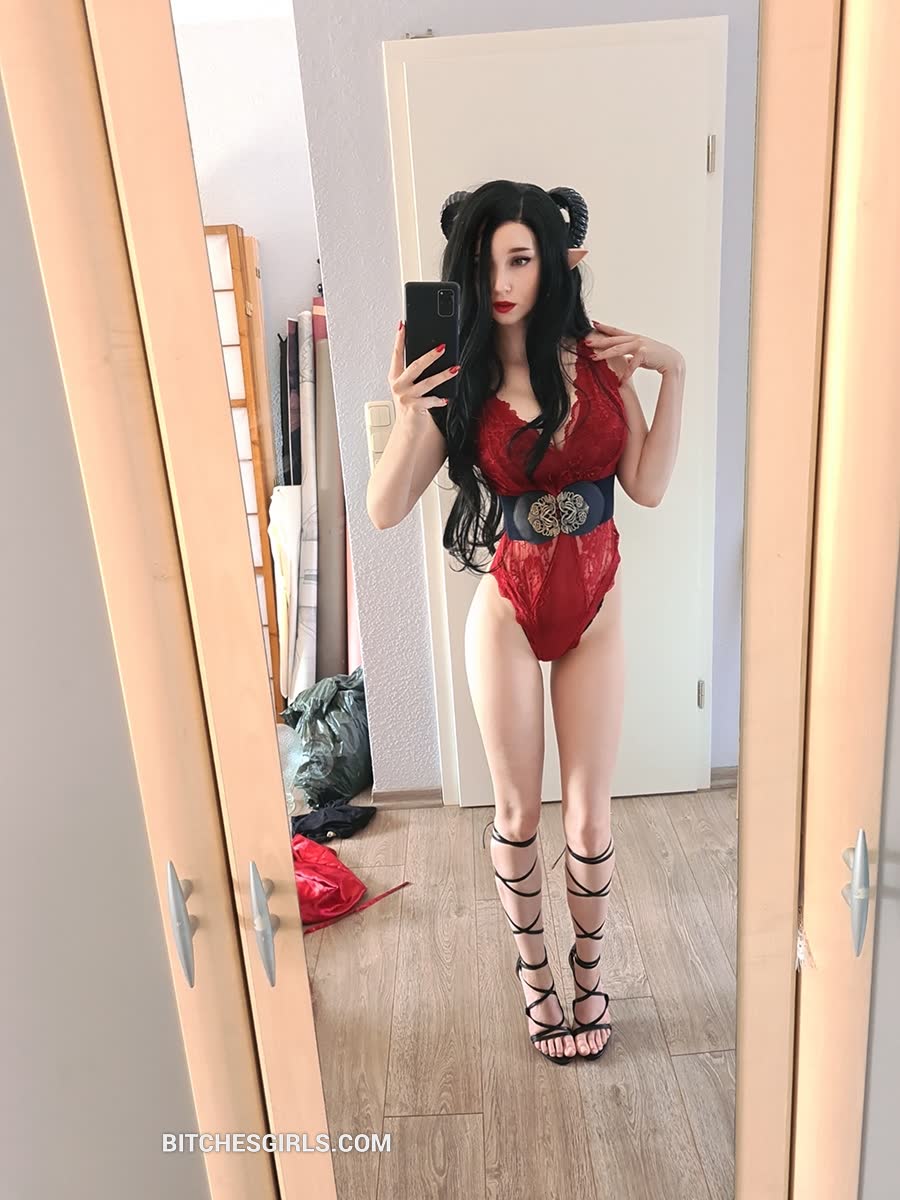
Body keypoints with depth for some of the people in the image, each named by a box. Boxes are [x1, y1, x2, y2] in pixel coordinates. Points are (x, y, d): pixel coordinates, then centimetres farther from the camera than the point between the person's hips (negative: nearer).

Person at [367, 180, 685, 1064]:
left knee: (588, 818, 9)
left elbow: (647, 486, -4)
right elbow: (385, 511, -13)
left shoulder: (599, 355, -4)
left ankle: (588, 967, 36)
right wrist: (408, 415, -27)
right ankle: (532, 968, 39)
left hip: (595, 612, 1)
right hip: (508, 611, -1)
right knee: (517, 812, 13)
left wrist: (671, 375, -11)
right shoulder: (458, 375, -9)